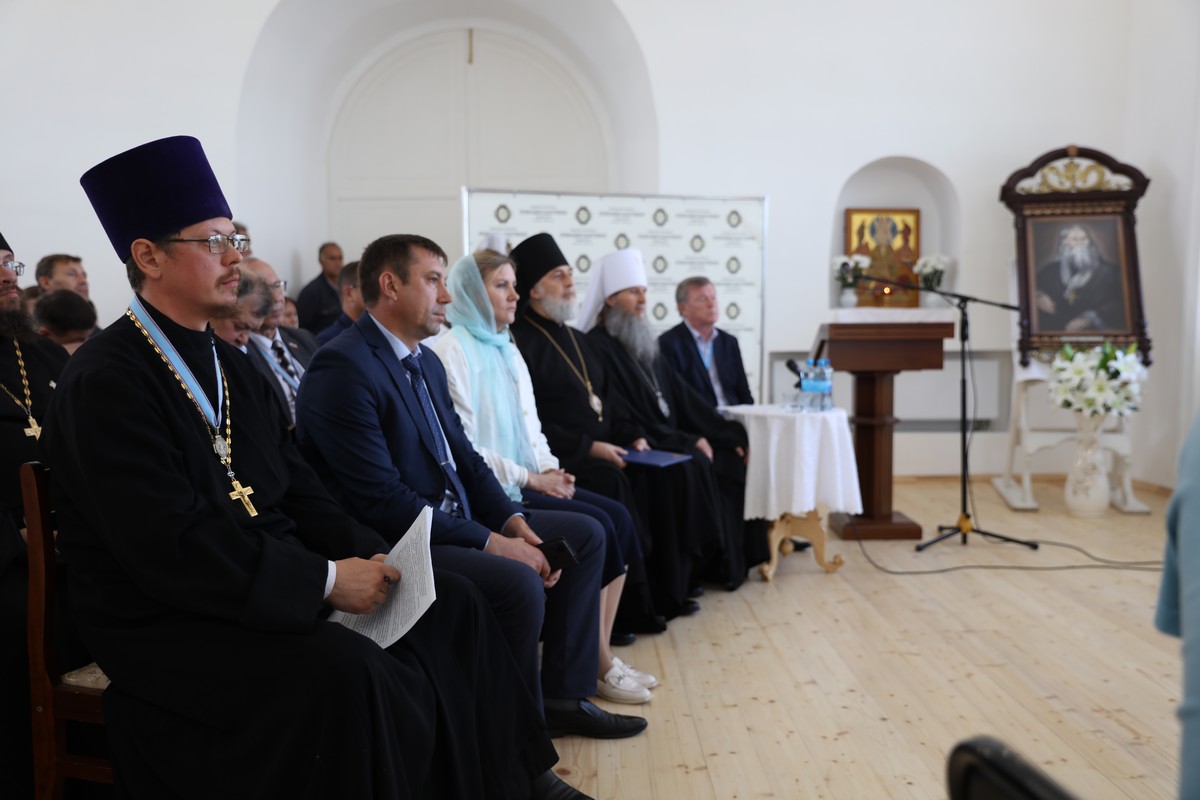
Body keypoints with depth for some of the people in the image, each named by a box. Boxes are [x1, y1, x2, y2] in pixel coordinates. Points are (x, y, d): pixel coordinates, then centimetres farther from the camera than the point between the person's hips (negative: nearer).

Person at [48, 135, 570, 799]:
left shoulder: (230, 365, 13)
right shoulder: (105, 383, -15)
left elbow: (295, 489, 11)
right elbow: (175, 546, -23)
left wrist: (366, 555, -5)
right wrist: (325, 580, -22)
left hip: (270, 580, 9)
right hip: (165, 621, -8)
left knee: (452, 604, -2)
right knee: (347, 672, -32)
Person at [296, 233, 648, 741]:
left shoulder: (427, 363, 13)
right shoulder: (343, 368, -18)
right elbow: (381, 498, -23)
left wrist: (514, 522, -4)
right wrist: (489, 542, -22)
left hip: (454, 522, 10)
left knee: (585, 534, 9)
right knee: (519, 582, -30)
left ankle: (564, 696, 13)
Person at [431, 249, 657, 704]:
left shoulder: (507, 350, 17)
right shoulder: (451, 351, -9)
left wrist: (550, 469, -1)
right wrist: (528, 479, -16)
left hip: (525, 481, 8)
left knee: (616, 516, -9)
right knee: (594, 526, -19)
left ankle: (601, 653, -4)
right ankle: (600, 666, -6)